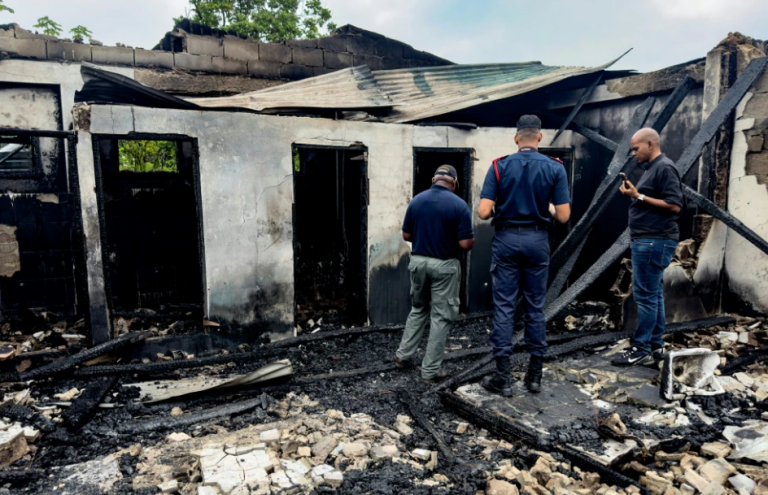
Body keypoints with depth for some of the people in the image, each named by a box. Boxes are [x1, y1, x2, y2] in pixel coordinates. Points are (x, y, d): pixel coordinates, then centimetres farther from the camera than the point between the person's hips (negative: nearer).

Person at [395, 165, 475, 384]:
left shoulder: (416, 200, 0)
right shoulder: (459, 205, -12)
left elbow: (406, 235, 6)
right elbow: (465, 244, -14)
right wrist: (472, 239, 8)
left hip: (418, 262, 5)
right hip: (445, 266, -4)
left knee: (418, 309, 24)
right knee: (441, 317, 5)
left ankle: (403, 355, 26)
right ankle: (430, 371, 10)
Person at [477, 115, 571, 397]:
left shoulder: (499, 166, -4)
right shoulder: (555, 168, -1)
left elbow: (483, 212, -10)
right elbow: (563, 216, -5)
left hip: (506, 240, -1)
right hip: (537, 241, 1)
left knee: (504, 308, 3)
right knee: (535, 308, 11)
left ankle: (503, 378, 5)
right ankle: (535, 376, 19)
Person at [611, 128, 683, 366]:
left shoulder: (664, 168, -11)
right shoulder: (652, 168, 20)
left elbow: (674, 205, -19)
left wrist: (639, 196, -17)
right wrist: (634, 193, 10)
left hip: (654, 242, -10)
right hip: (647, 241, 10)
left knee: (645, 295, -8)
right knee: (654, 295, 12)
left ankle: (641, 350, -2)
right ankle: (655, 346, 19)